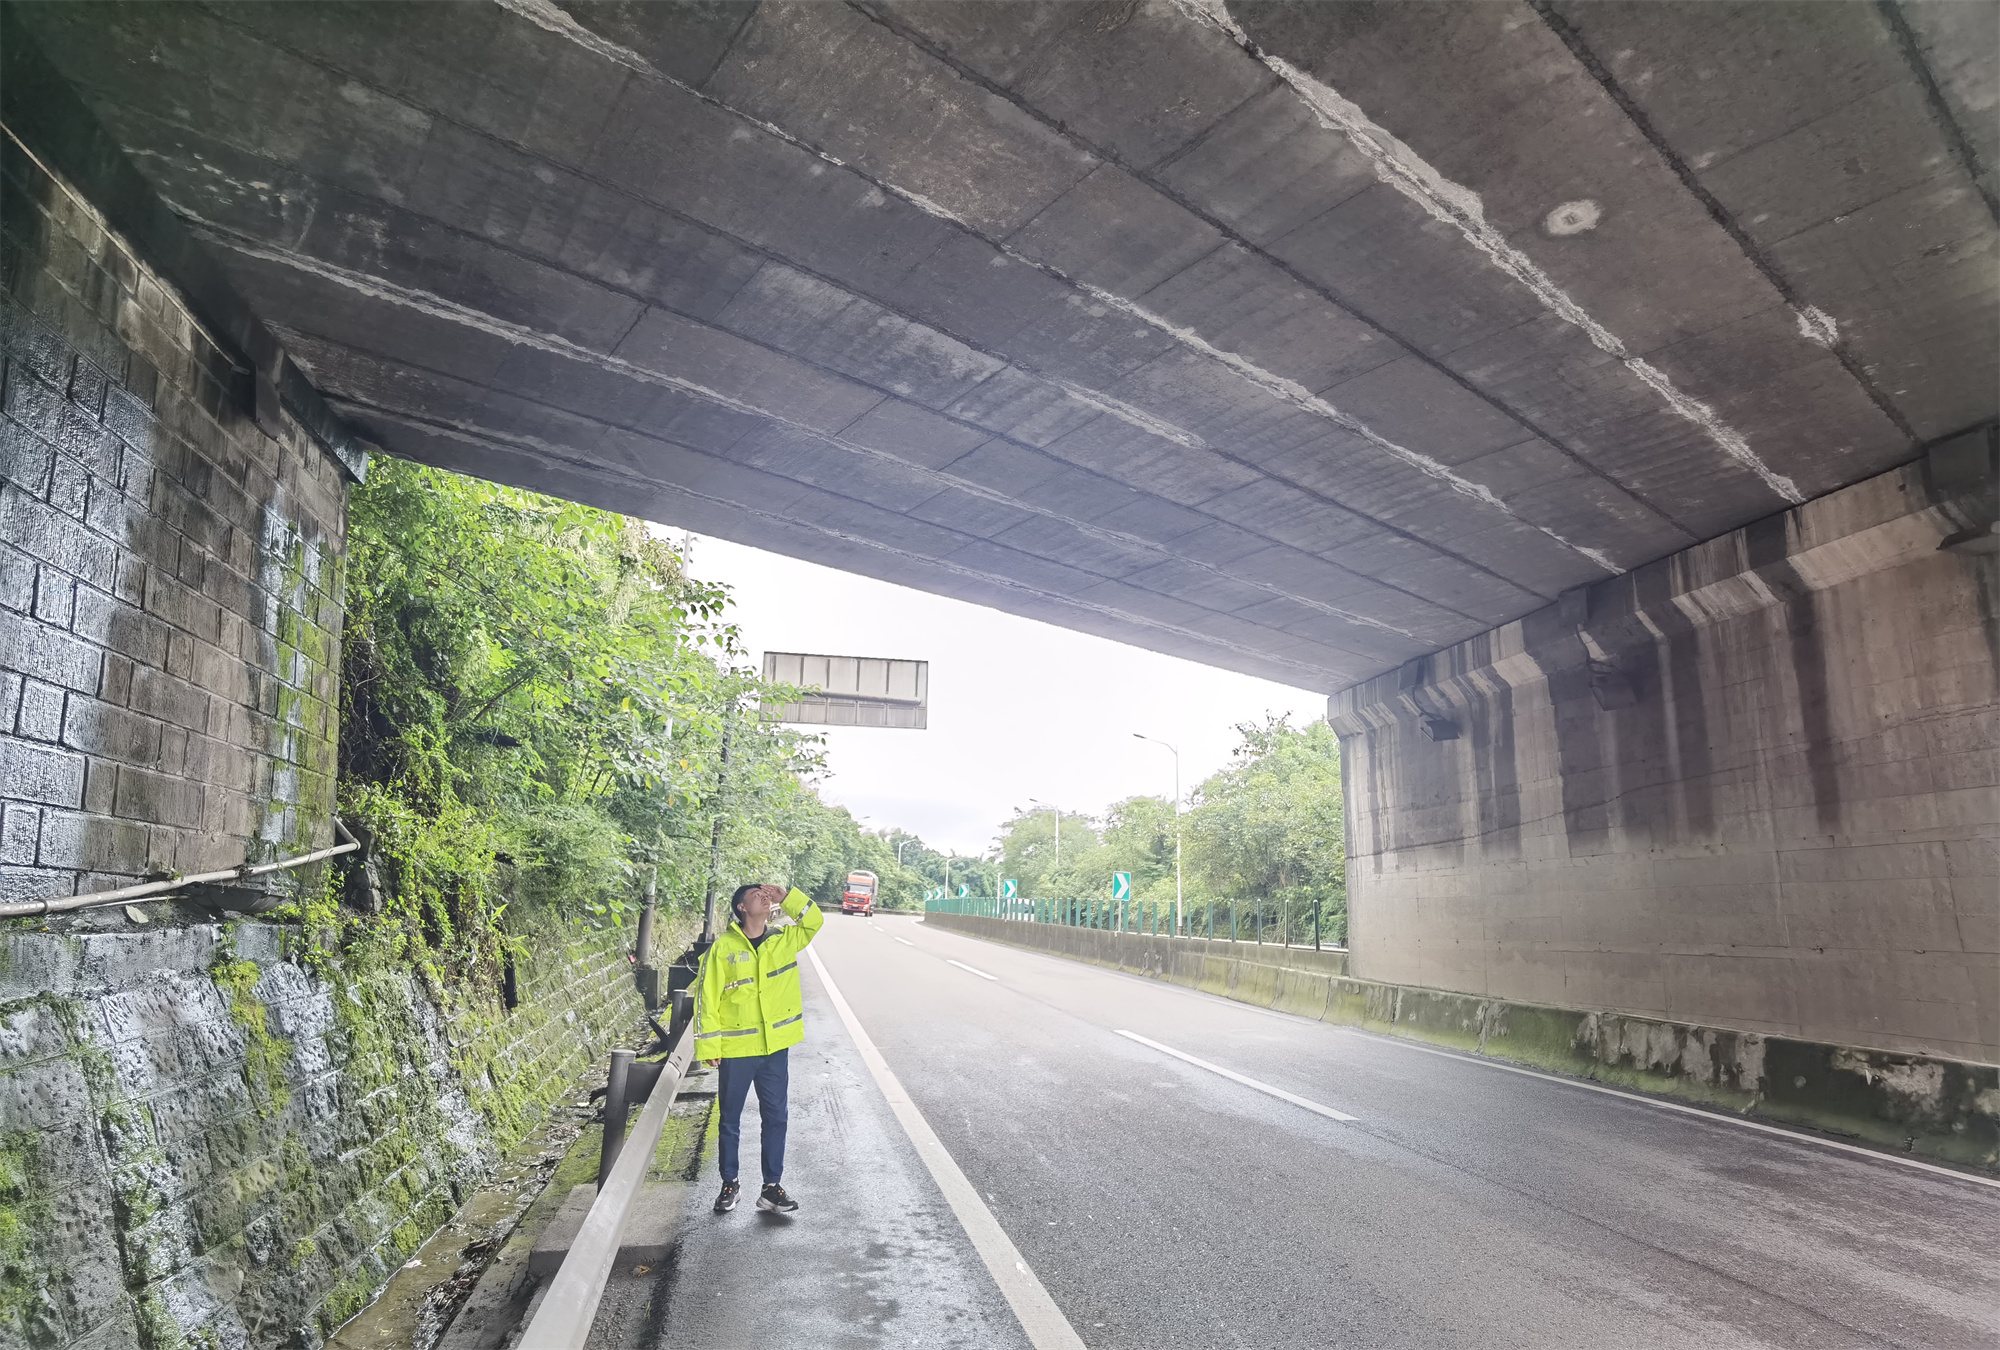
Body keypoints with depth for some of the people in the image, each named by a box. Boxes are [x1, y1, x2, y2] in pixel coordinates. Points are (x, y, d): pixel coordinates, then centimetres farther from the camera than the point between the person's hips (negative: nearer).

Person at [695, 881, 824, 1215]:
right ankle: (729, 1184, 28)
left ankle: (772, 1187, 21)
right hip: (736, 1049, -3)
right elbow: (707, 999, -7)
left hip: (775, 1048, 3)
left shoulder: (784, 940, 2)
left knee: (776, 1117, 9)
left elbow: (814, 921, -1)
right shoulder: (723, 947, -9)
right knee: (731, 1120, 11)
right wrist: (710, 1047, -9)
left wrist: (785, 896, -11)